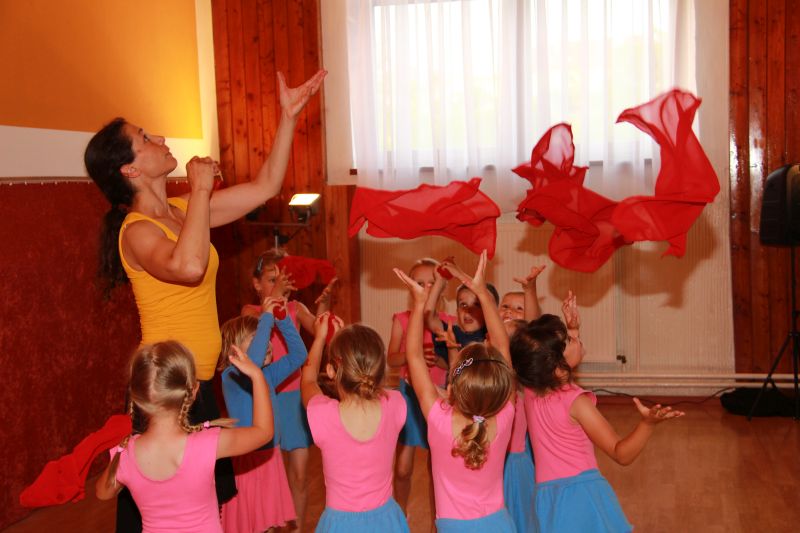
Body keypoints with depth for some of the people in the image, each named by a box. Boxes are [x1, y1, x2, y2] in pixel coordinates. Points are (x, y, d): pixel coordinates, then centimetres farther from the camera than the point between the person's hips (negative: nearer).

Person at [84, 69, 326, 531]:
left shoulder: (182, 211, 7)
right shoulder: (137, 230, -17)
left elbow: (265, 187, 12)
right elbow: (188, 266, -39)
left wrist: (289, 115, 8)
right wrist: (201, 189, -25)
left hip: (198, 383, 8)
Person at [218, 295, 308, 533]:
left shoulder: (268, 374, 7)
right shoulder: (231, 376, -15)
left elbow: (298, 355, 8)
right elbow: (253, 360, -35)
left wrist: (283, 320, -2)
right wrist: (266, 317, -29)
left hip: (271, 457, 7)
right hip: (247, 460, -7)